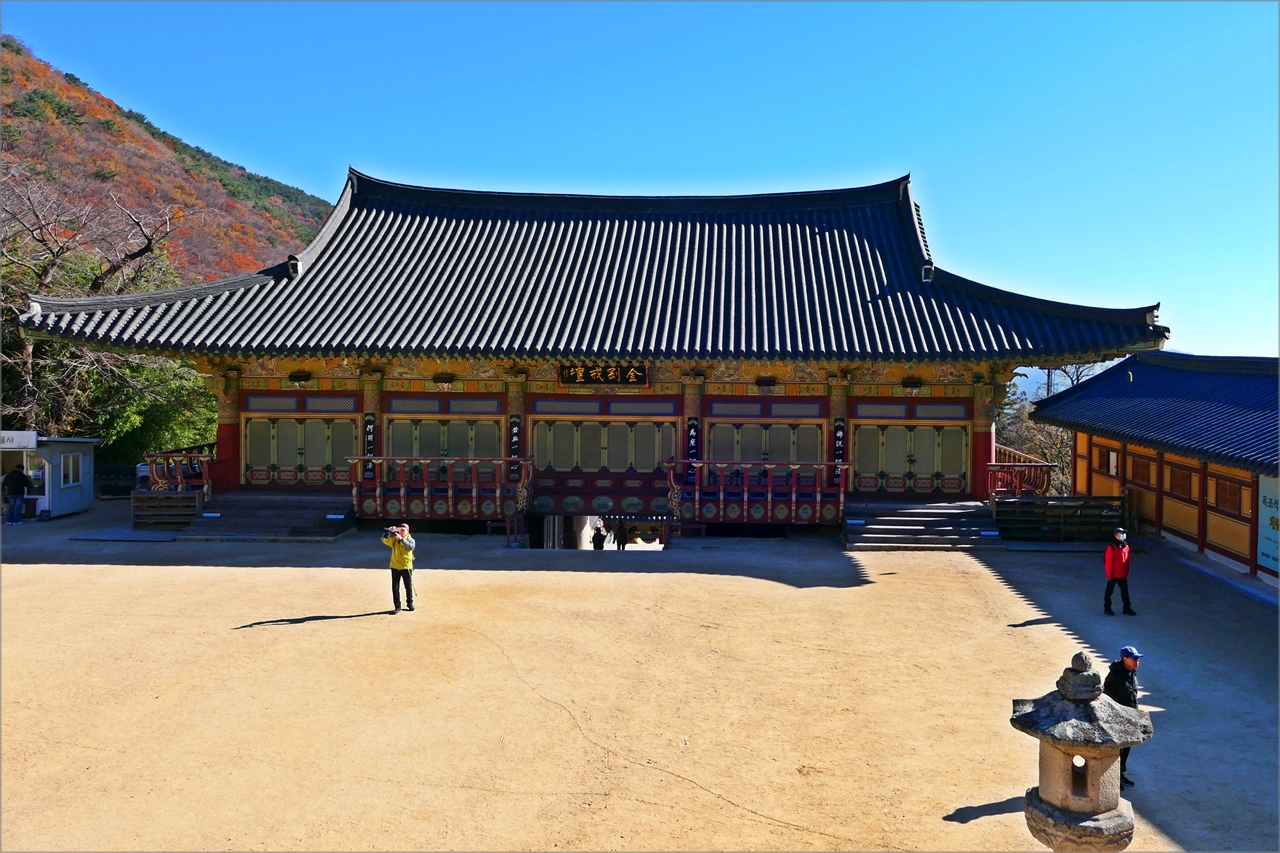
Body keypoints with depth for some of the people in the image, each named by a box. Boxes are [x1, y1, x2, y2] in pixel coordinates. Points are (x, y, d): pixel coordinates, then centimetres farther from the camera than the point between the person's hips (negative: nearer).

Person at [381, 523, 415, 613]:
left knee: (408, 586, 9)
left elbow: (410, 546, -22)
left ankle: (410, 603, 26)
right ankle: (397, 606, 6)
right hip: (395, 567, 2)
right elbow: (384, 540, -9)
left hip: (406, 567, -1)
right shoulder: (394, 539, 5)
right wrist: (389, 531, -23)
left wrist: (401, 539, -30)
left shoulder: (411, 540, -1)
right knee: (395, 587, 0)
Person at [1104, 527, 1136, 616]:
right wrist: (1109, 575, -14)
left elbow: (1127, 561, 11)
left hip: (1123, 575, 6)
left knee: (1125, 591, 10)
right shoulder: (1111, 547, -17)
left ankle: (1127, 608, 18)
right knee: (1109, 591, 8)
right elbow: (1108, 562, -16)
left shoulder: (1126, 546, 3)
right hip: (1113, 575, -6)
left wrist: (1126, 573, 12)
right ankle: (1107, 608, 18)